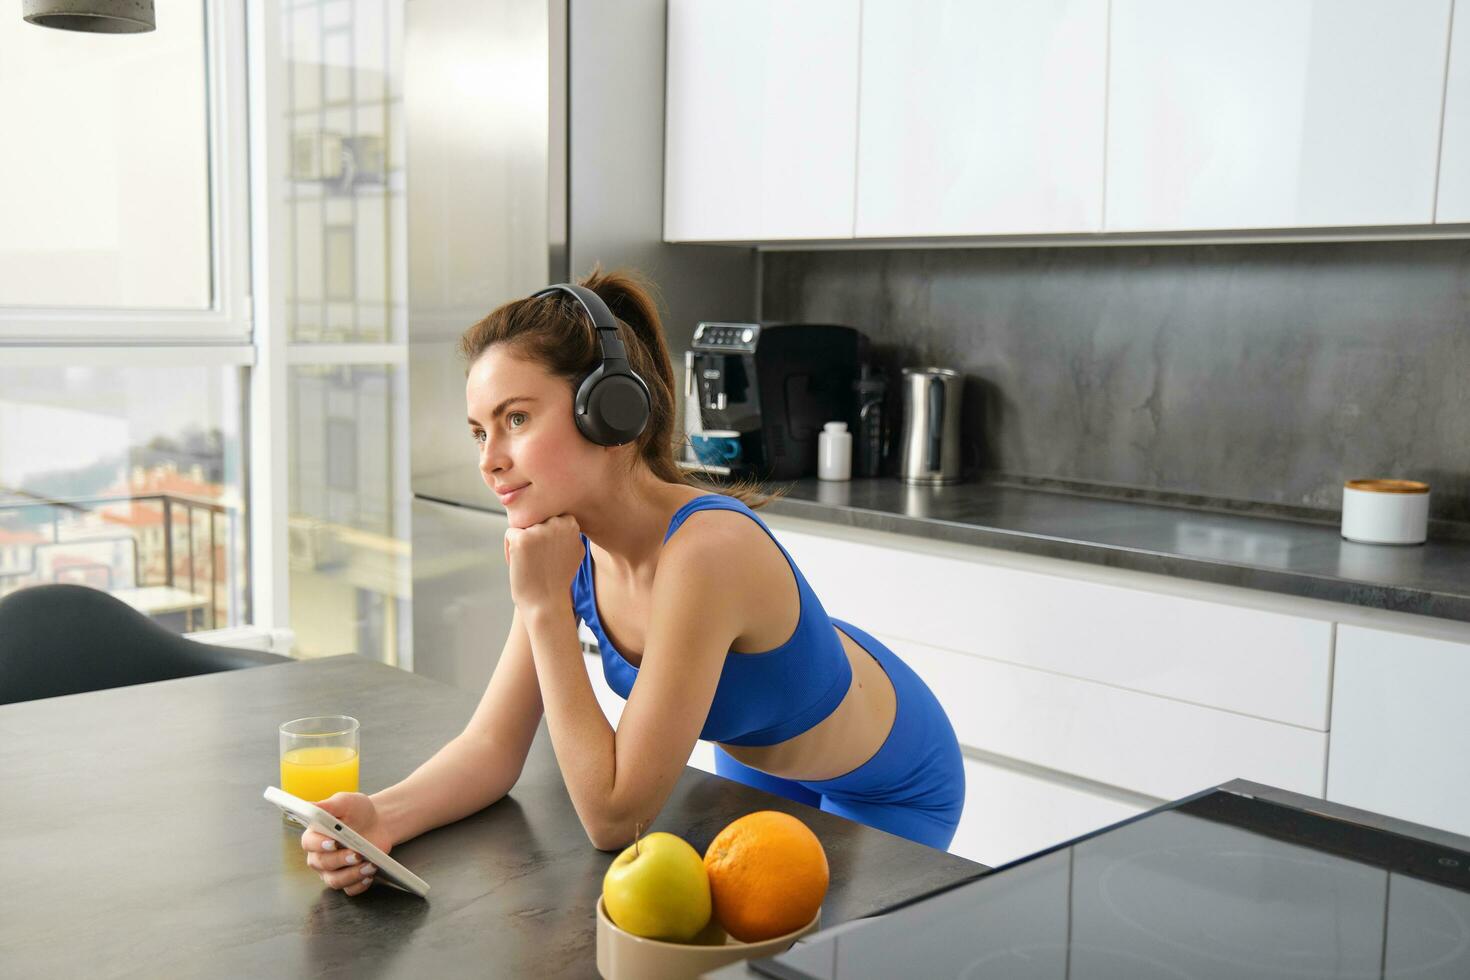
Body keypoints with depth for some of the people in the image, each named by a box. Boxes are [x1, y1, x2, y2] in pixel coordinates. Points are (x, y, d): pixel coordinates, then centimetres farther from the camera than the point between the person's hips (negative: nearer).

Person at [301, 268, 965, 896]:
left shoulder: (704, 551, -41)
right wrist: (382, 816, -33)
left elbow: (615, 820, -35)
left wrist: (545, 607, -38)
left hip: (885, 789, -6)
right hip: (752, 761, 6)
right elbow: (493, 745, -13)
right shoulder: (570, 535, -18)